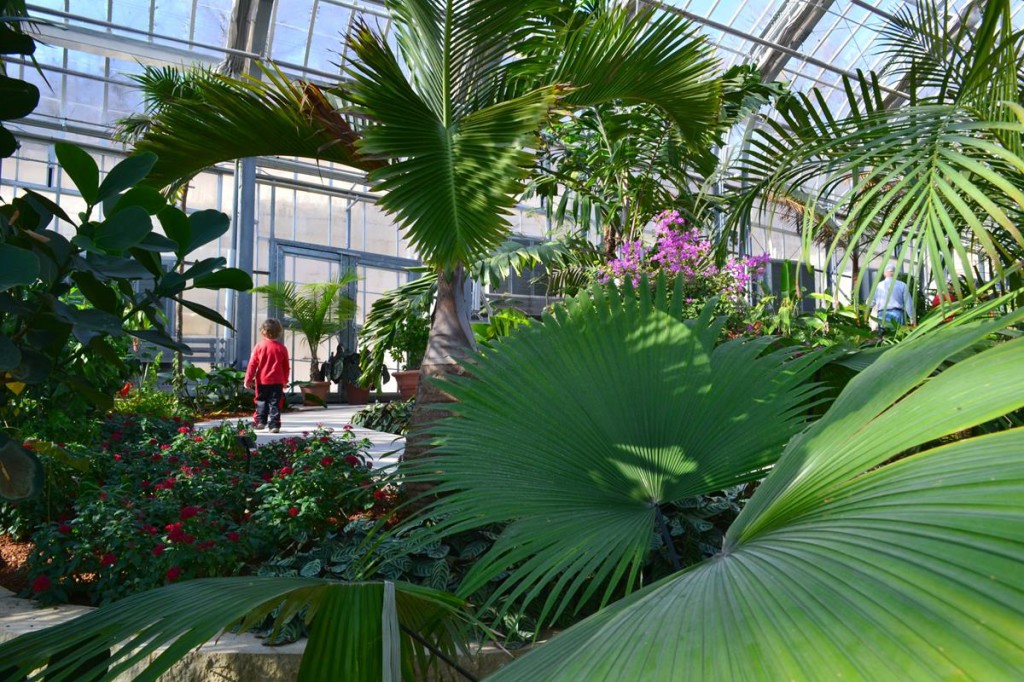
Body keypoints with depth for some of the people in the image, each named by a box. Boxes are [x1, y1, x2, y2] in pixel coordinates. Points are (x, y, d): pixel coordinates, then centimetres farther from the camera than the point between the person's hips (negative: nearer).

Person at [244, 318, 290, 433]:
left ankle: (260, 421, 14)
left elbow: (252, 364, -2)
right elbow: (286, 367, 7)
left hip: (262, 380, 0)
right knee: (274, 403, 2)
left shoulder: (259, 346, -4)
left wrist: (248, 379, 5)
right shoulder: (282, 348, -1)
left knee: (261, 401, 16)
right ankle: (274, 425, -2)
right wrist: (285, 380, 21)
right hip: (277, 381, 0)